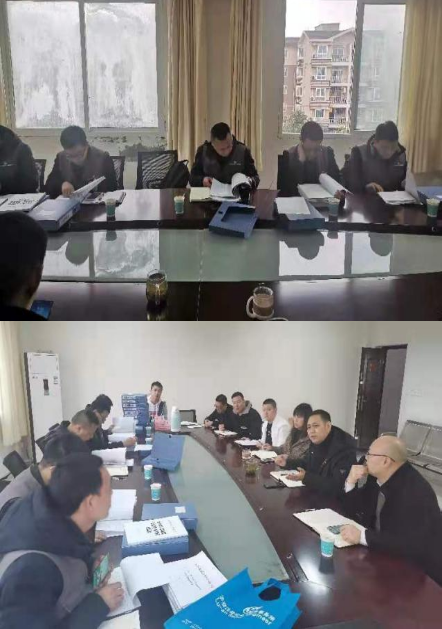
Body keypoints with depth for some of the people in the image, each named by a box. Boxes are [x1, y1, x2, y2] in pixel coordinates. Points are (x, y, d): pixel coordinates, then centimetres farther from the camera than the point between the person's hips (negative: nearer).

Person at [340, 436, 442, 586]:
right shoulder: (378, 478, -2)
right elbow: (354, 511, 7)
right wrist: (351, 482, -11)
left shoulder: (415, 490, -26)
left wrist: (362, 536, -37)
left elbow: (413, 543, -36)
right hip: (388, 557, 8)